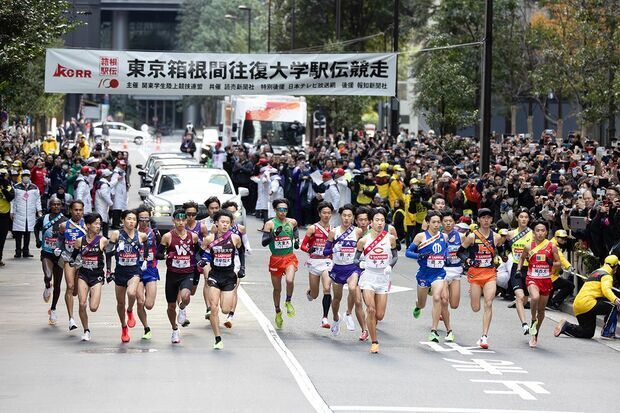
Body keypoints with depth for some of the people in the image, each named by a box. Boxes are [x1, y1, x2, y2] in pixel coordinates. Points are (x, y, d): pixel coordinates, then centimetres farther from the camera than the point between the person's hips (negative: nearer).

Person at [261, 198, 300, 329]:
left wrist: (296, 240, 10)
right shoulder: (270, 224, -8)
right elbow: (264, 242, -14)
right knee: (277, 289, 11)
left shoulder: (292, 222, 2)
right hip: (276, 258, -1)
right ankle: (278, 313, 32)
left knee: (290, 280, -27)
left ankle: (288, 302, 1)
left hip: (290, 258, 1)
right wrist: (274, 234, -29)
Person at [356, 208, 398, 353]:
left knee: (380, 315, 1)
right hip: (368, 276, -2)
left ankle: (371, 325, 37)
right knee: (371, 309, -16)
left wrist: (390, 265, -7)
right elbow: (356, 258, 7)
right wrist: (360, 263, -15)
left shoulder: (390, 238, 0)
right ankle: (374, 342, -4)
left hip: (383, 277, 2)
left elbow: (395, 256, 12)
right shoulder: (364, 240, -3)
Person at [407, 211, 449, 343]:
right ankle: (418, 307, 56)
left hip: (439, 274, 1)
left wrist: (445, 255, 5)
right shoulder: (421, 236, -6)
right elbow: (408, 252, -4)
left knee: (437, 298, -22)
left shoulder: (443, 237, 5)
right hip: (424, 273, -1)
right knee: (422, 304, 14)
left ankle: (434, 331, -19)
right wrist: (419, 255, -22)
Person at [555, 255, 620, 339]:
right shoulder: (606, 275, -4)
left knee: (588, 333, 15)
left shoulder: (595, 272, 25)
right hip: (587, 303, -9)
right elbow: (606, 289, -26)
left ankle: (566, 326, 3)